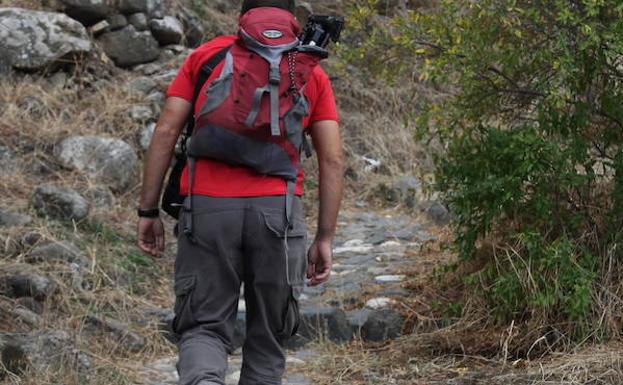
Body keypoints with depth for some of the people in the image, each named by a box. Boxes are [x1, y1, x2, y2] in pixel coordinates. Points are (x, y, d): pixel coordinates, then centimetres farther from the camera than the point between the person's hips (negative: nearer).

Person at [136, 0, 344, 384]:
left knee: (205, 328, 6)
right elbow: (332, 160, 7)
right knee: (268, 337, 14)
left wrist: (148, 211, 8)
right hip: (278, 209, 0)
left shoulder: (206, 54, 15)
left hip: (207, 208, 0)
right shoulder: (311, 72, 15)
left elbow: (166, 131, 6)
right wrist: (325, 238, 10)